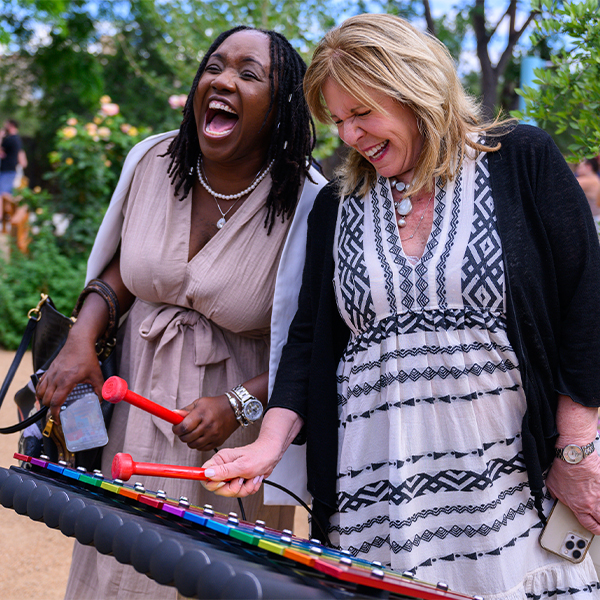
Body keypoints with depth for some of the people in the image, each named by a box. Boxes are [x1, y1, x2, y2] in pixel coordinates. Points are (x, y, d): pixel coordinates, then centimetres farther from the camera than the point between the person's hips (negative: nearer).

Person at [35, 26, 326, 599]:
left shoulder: (308, 205, -19)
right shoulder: (152, 160, -5)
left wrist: (239, 405, -24)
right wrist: (82, 338, -4)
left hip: (234, 441, -4)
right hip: (136, 402, 4)